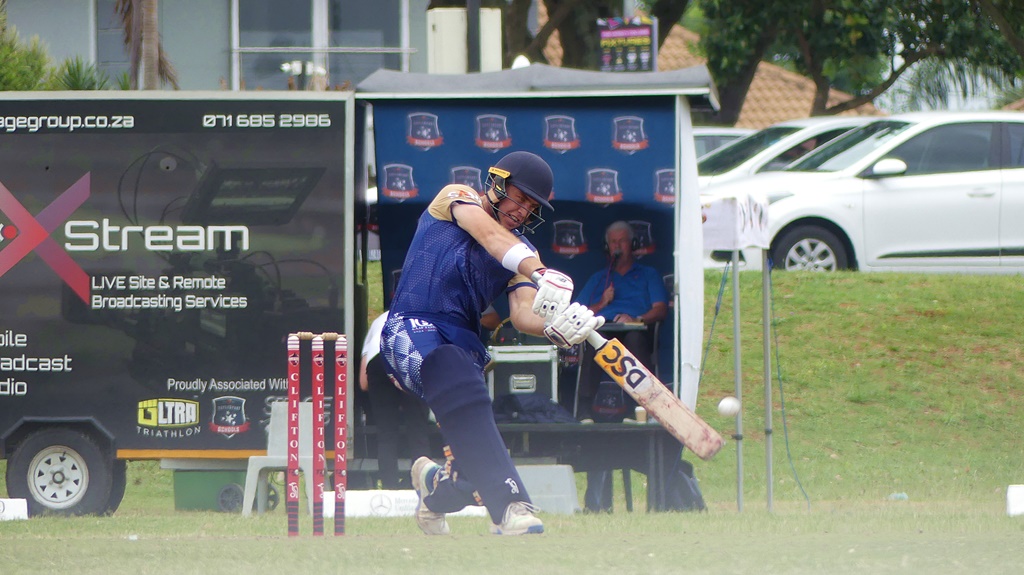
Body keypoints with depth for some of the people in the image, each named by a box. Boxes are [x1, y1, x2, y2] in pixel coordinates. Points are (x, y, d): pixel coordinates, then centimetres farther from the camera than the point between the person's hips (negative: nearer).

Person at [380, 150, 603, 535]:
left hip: (463, 344, 7)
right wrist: (541, 274, -33)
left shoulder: (521, 255, 19)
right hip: (411, 330, -7)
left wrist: (555, 327, -25)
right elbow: (490, 236, -15)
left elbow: (522, 314, 0)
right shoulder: (457, 198, 7)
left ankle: (435, 484, 36)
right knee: (465, 396, -35)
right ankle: (510, 506, -48)